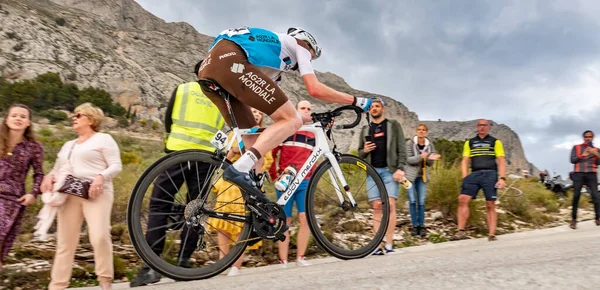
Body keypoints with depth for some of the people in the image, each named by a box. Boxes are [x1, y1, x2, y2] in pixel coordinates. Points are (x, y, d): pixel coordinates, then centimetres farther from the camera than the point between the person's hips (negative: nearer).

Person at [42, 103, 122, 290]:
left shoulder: (103, 139, 6)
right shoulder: (68, 145, 27)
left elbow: (116, 165, -3)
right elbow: (57, 169, 25)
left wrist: (101, 177, -21)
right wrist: (49, 176, 2)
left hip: (95, 193, -6)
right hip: (69, 195, 7)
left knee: (99, 236, -19)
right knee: (65, 241, 5)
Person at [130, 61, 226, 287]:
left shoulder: (182, 88, 11)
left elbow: (167, 120, 12)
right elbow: (225, 129, 11)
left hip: (179, 151, -1)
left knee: (159, 204, 2)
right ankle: (184, 262, 8)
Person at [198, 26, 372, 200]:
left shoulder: (271, 55, 40)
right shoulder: (299, 46, 20)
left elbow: (280, 110, 36)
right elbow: (315, 89, 5)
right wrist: (356, 101, 15)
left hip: (209, 66, 9)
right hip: (230, 61, -9)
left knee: (253, 137, 15)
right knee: (292, 121, -6)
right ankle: (239, 169, -20)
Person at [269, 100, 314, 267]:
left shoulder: (313, 133, 15)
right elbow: (272, 153, 4)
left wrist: (312, 177, 10)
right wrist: (275, 175, -3)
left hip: (305, 182, 3)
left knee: (305, 219, -5)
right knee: (285, 221, 1)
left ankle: (300, 257, 8)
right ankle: (283, 261, 6)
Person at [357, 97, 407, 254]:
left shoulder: (393, 125, 8)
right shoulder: (365, 129, 17)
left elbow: (402, 149, 1)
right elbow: (360, 153, 20)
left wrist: (400, 168, -12)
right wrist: (365, 150, -4)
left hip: (389, 170, -3)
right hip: (372, 171, 3)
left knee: (390, 206, -11)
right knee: (377, 208, -1)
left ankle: (389, 244, -8)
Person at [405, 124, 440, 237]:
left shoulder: (430, 145, 1)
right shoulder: (409, 143, -8)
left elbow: (429, 164, 1)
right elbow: (408, 159, -14)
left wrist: (431, 158, -22)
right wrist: (420, 157, -30)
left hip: (422, 176, 3)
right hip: (411, 176, -2)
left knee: (421, 202, 3)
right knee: (412, 201, -1)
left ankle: (421, 226, 11)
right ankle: (415, 226, 9)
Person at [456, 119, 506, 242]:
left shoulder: (495, 142, 12)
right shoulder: (469, 143, 18)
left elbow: (501, 162, 5)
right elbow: (465, 161, 13)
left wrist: (502, 178, -8)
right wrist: (465, 178, 0)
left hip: (490, 175, -2)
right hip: (474, 175, 2)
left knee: (490, 205, -2)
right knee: (462, 199, -13)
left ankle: (492, 235, 4)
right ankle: (461, 231, -9)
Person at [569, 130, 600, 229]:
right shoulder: (576, 147, 14)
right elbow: (572, 160, 3)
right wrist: (582, 155, -9)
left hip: (591, 174, 1)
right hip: (579, 174, -1)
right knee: (576, 196, -6)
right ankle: (574, 219, -3)